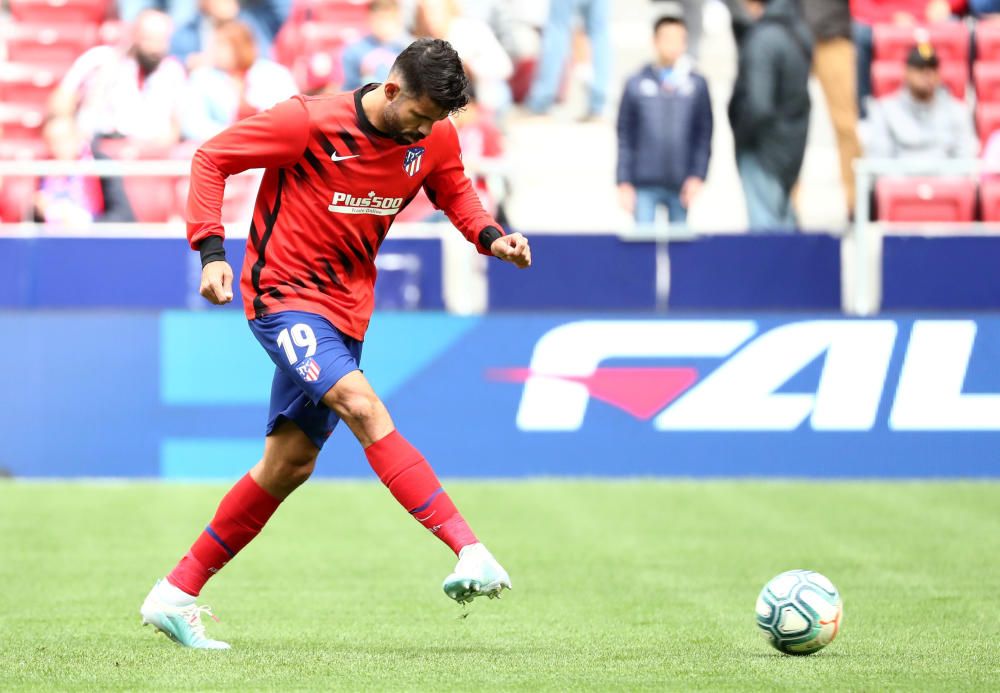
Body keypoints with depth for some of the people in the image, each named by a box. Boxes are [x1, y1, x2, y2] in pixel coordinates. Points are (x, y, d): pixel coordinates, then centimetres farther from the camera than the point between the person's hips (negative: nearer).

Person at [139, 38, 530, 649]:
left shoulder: (436, 139, -1)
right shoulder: (309, 122, -18)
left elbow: (455, 191, 19)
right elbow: (211, 158, -10)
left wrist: (490, 236, -2)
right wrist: (211, 250, -20)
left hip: (344, 310, 7)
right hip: (283, 294, -7)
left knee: (288, 467, 8)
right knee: (362, 404, -27)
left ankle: (176, 597, 19)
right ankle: (470, 550, -35)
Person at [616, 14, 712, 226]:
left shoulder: (697, 85, 5)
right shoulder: (636, 84, 3)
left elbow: (704, 136, 5)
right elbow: (624, 138, 4)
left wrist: (697, 176, -5)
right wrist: (624, 182, -1)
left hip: (680, 184, 1)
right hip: (644, 185, -1)